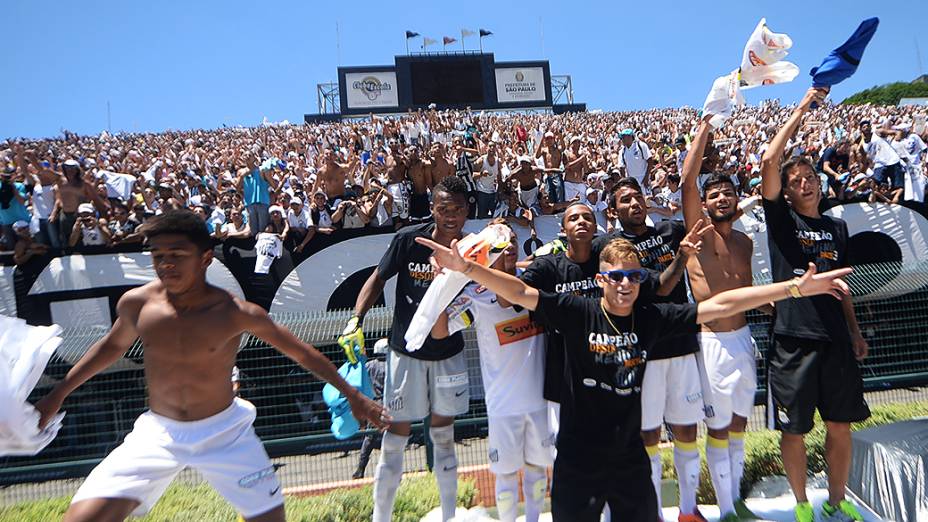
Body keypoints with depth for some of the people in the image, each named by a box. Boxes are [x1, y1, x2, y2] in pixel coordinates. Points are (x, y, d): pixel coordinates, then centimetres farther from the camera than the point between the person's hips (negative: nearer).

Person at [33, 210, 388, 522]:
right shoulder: (136, 304, -9)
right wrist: (58, 394, 18)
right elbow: (113, 345, 14)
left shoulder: (236, 313, -17)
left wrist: (352, 394, -3)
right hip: (158, 433, 2)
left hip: (224, 432, -2)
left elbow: (301, 353, -7)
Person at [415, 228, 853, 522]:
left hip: (630, 455, 3)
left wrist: (798, 286, -3)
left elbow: (720, 305, -3)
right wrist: (465, 267, -31)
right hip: (578, 458, -2)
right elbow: (520, 293, -19)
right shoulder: (578, 313, -11)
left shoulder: (653, 318, -4)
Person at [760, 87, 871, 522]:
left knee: (840, 425, 12)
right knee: (794, 430, 5)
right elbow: (769, 162, -13)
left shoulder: (837, 227, 13)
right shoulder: (780, 219, 0)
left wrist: (854, 330, 14)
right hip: (793, 339, -4)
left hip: (835, 339, 4)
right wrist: (803, 108, -9)